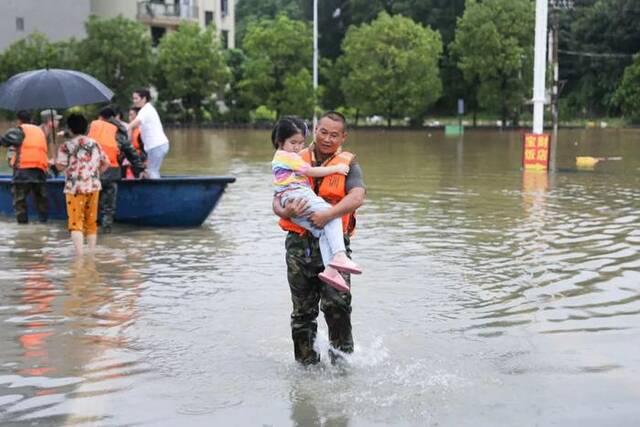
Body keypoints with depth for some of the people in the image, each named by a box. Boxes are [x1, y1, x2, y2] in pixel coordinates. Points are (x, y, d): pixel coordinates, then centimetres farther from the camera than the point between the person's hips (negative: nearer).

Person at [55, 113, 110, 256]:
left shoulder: (66, 146, -8)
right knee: (91, 221, 14)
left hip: (75, 188, -4)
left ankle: (79, 254, -17)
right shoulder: (94, 144, 6)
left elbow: (60, 166, -13)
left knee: (76, 222, -5)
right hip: (93, 187, 4)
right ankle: (92, 252, 21)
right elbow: (106, 163, 9)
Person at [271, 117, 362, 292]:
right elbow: (311, 172, -4)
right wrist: (335, 168, 1)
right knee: (332, 216, -17)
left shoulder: (280, 158, 30)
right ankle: (339, 256, -34)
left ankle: (330, 269, -23)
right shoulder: (288, 157, -1)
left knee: (323, 231, -5)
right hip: (297, 195, -9)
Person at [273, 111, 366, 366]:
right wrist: (285, 211, -18)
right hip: (299, 245, 3)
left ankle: (342, 358, -2)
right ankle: (307, 363, 21)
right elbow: (277, 200, 6)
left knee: (336, 303, -19)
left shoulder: (348, 164, 4)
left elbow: (357, 197, -14)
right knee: (303, 311, 8)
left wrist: (328, 214, -29)